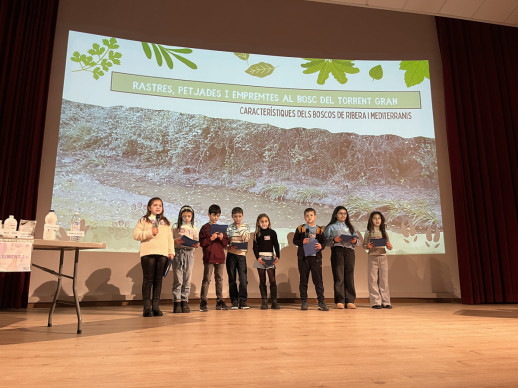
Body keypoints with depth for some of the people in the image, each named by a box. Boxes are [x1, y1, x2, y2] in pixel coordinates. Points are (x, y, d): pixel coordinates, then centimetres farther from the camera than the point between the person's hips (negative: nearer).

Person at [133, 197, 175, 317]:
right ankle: (147, 307, 4)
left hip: (162, 254, 4)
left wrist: (171, 252, 7)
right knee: (148, 280, -2)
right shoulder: (144, 221, 7)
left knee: (158, 280, 5)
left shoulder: (166, 223, 18)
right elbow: (136, 234, -2)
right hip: (148, 253, -3)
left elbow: (170, 238, 16)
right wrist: (150, 233, -13)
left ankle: (156, 306, 11)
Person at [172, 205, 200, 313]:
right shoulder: (175, 227, 7)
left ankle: (184, 302, 9)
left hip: (190, 253, 2)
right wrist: (176, 241, -15)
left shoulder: (194, 229, 14)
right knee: (177, 279, -4)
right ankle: (176, 302, 1)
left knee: (187, 279, 3)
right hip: (178, 252, -2)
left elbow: (196, 242, 15)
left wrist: (196, 244, -7)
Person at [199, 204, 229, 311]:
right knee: (207, 279, -4)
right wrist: (211, 239, -19)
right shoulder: (205, 228, 0)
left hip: (220, 257, 5)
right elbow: (202, 243, -7)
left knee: (219, 279, 9)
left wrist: (222, 238, -8)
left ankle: (220, 302, 16)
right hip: (209, 257, -4)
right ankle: (203, 302, 1)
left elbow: (226, 243, 11)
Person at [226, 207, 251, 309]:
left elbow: (246, 241, 3)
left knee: (243, 278, -7)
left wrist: (240, 229, -4)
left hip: (241, 254, 0)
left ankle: (243, 301, 1)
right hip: (231, 254, 0)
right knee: (232, 278, 4)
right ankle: (234, 301, 12)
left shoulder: (246, 227, 9)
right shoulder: (229, 227, 7)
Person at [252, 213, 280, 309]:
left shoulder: (272, 232, 6)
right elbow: (255, 247, 3)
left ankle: (274, 301, 1)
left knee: (272, 280, -6)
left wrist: (277, 256, -7)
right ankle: (264, 301, 9)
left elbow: (276, 245, 5)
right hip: (260, 257, 1)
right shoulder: (257, 234, 6)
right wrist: (258, 257, -10)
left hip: (270, 257, -1)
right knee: (262, 280, 4)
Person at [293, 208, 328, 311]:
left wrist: (321, 246, -11)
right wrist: (302, 242, -12)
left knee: (318, 279, 0)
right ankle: (304, 301, 15)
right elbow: (294, 240, 6)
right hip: (303, 257, 0)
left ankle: (321, 302, 6)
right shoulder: (300, 229, 5)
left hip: (316, 257, 0)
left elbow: (324, 242, 10)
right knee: (303, 280, 6)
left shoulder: (319, 230, 7)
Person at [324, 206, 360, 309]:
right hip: (337, 251, -3)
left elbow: (357, 239, 15)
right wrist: (334, 239, -15)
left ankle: (350, 301, 5)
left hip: (349, 251, 3)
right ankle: (339, 301, 0)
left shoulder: (350, 227, 22)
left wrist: (355, 241, -6)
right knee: (338, 276, -5)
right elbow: (326, 240, 2)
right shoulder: (331, 227, 11)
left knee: (349, 276, 0)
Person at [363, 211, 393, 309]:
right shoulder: (368, 232, 3)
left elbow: (389, 247, 10)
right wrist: (368, 246, -19)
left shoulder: (384, 232, 10)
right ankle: (376, 302, 4)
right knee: (373, 280, -1)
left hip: (383, 257, 2)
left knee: (384, 280, 4)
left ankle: (385, 302, 10)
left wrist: (389, 246, -12)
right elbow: (364, 245, 2)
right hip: (372, 257, -2)